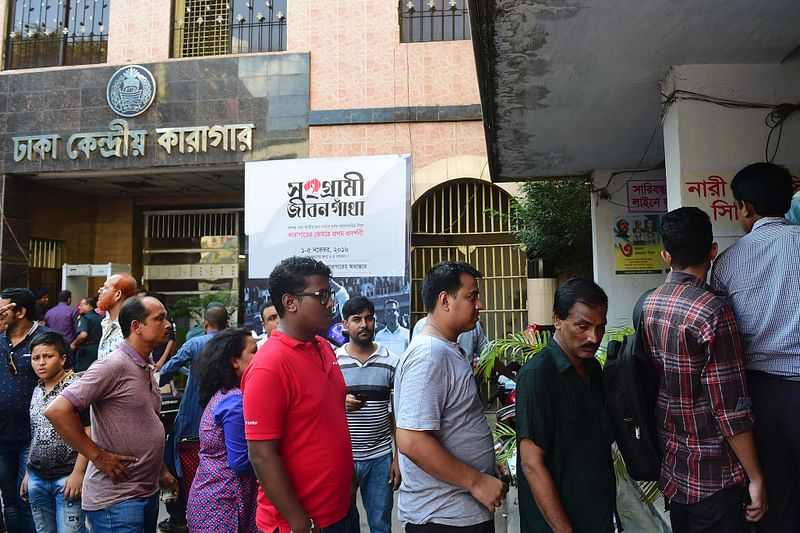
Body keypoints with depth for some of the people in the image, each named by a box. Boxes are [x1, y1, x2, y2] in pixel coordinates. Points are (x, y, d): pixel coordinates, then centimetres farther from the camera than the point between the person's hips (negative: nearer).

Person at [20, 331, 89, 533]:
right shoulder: (37, 391, 10)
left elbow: (89, 433, -14)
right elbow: (36, 435, 19)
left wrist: (78, 473, -17)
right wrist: (28, 473, 18)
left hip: (67, 477, -7)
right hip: (37, 478, 7)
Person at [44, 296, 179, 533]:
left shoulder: (146, 368, 10)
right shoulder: (113, 365, -17)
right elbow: (57, 410, -23)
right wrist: (98, 456, -19)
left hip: (148, 493, 8)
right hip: (116, 500, -8)